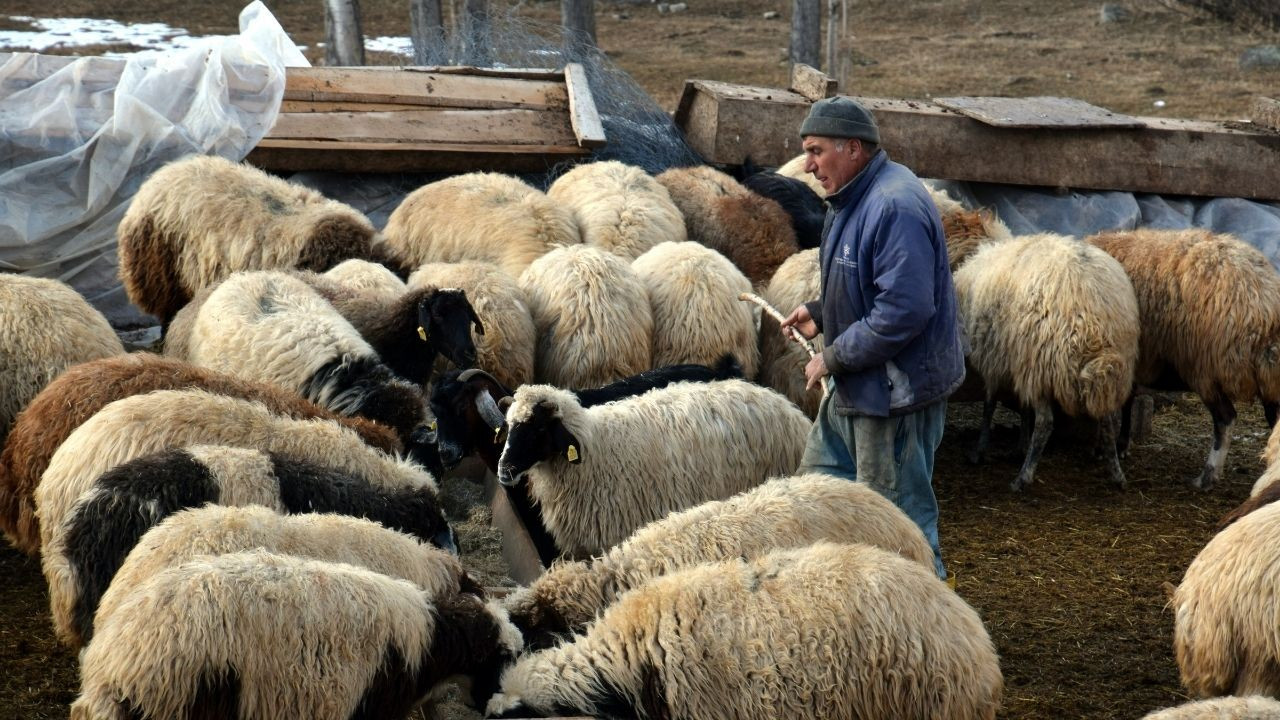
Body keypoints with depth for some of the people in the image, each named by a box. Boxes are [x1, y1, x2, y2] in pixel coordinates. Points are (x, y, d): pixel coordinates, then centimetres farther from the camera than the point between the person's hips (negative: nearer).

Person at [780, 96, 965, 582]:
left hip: (896, 390, -11)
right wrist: (819, 313, 9)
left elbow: (903, 310, -30)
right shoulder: (854, 199, 10)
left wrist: (834, 359, -22)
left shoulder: (895, 208, -24)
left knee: (898, 514, -2)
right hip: (855, 387, 11)